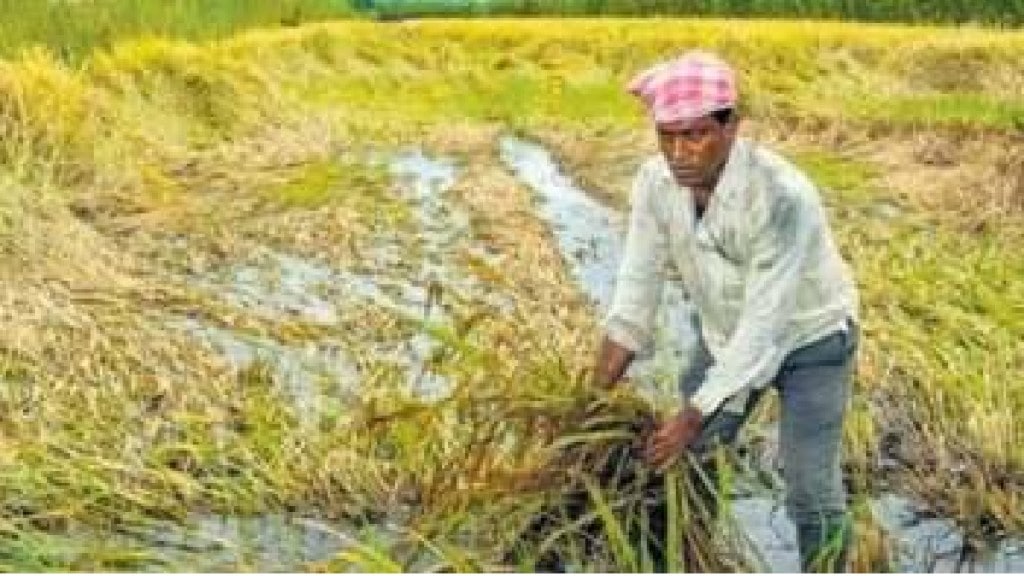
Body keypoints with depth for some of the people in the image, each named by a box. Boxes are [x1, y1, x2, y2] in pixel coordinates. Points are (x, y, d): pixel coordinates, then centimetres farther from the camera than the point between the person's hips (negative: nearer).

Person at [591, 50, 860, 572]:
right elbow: (638, 286, -14)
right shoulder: (655, 182, -20)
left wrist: (694, 415, -31)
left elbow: (765, 324, -33)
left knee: (811, 493, -8)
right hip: (723, 331, 5)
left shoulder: (784, 197, -37)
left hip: (808, 335, -5)